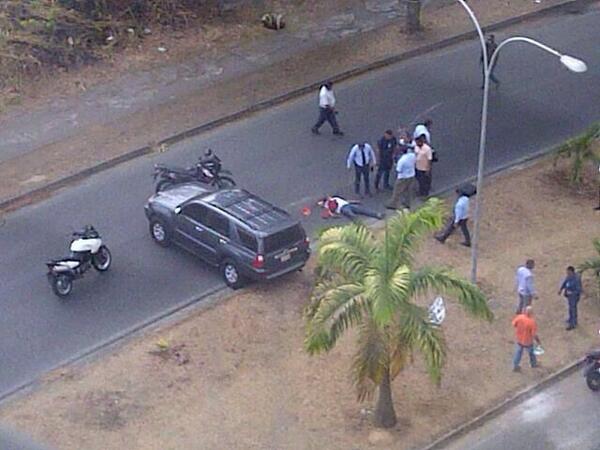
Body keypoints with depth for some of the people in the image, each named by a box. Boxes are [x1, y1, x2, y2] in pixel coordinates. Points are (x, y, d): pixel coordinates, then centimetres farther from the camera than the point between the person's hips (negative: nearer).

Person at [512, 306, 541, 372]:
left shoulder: (519, 317, -22)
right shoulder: (532, 322, -33)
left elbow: (514, 324, -4)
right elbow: (534, 334, -25)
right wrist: (538, 341, -8)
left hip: (519, 340, 3)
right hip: (528, 342, -3)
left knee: (518, 352, 24)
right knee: (531, 352, 25)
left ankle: (515, 366, 37)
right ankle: (534, 364, 50)